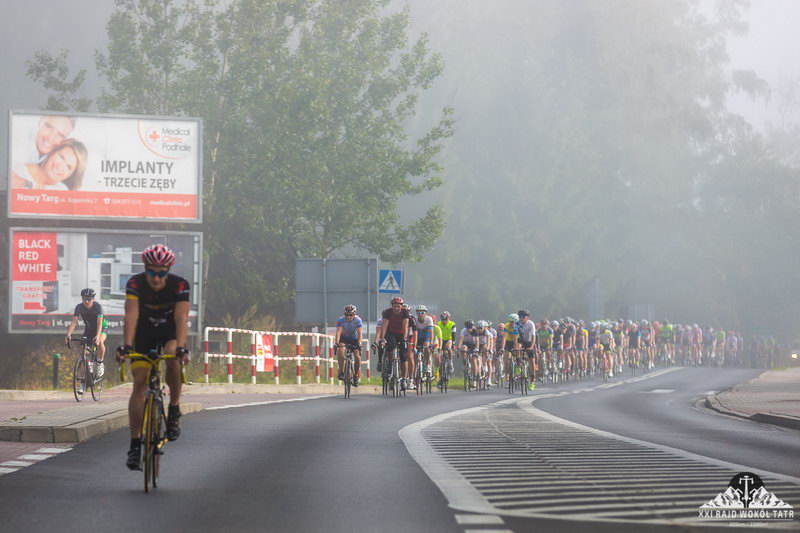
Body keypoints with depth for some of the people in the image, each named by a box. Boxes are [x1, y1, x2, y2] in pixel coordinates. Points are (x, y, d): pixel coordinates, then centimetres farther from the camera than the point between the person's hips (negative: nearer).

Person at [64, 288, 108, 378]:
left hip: (102, 328, -4)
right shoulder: (79, 307, -20)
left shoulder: (98, 306, -28)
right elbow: (74, 321, -25)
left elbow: (99, 322, -38)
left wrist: (97, 336, -54)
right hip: (88, 329, 4)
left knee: (100, 341, -35)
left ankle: (100, 364, -17)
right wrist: (68, 334, -42)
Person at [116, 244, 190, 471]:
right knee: (139, 383, -10)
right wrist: (127, 345, -48)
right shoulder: (135, 284, -24)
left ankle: (174, 410, -12)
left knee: (173, 357, -34)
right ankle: (135, 444, -8)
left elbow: (181, 318, -34)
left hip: (170, 331, -1)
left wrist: (181, 347, -49)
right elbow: (131, 315, -34)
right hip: (145, 333, 1)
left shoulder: (179, 285, -25)